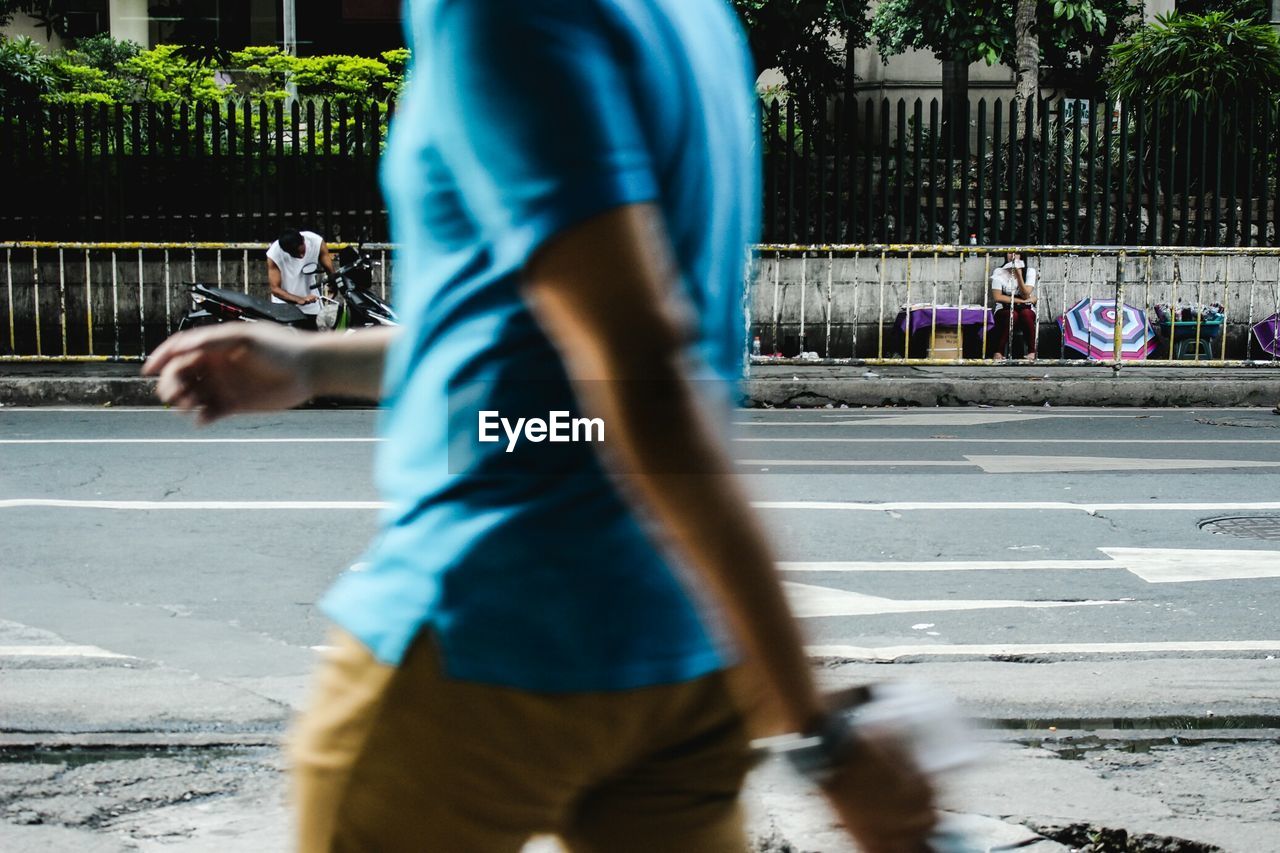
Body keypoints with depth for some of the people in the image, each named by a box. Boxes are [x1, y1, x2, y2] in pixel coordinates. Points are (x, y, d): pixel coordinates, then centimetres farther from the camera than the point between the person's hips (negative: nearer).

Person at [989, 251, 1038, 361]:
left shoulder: (1029, 271, 3)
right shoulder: (999, 272, 1)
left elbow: (1026, 295, -10)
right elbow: (997, 297, -9)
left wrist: (1019, 274, -17)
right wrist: (1020, 300, -14)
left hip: (1025, 310, 1)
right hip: (1004, 310, -1)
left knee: (1026, 313, -35)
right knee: (1012, 314, -36)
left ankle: (1032, 352, -26)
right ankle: (998, 352, -29)